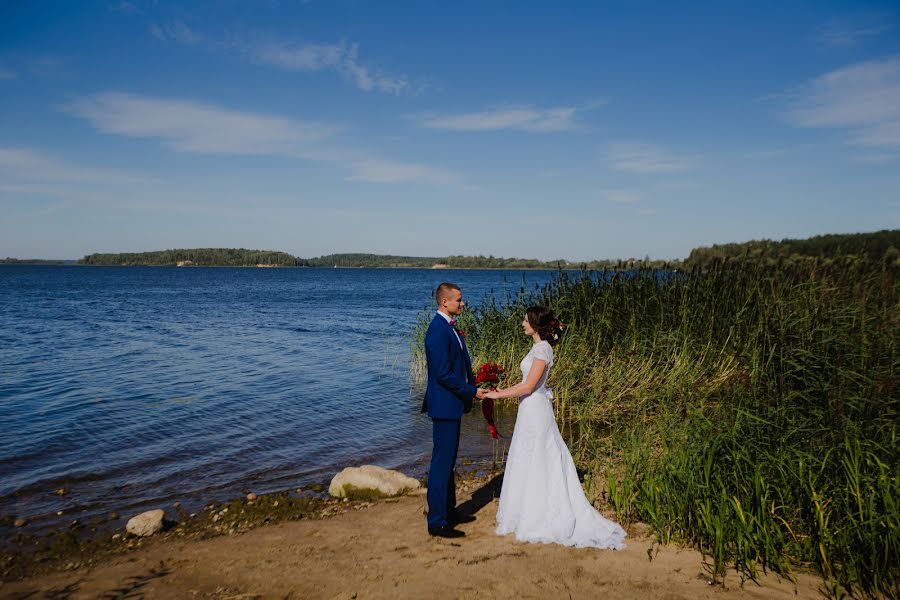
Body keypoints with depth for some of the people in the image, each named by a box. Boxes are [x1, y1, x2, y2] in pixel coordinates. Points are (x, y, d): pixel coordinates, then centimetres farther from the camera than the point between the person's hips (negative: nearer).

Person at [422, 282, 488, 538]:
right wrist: (472, 392, -16)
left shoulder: (449, 327, 11)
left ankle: (449, 510, 32)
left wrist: (474, 387, 8)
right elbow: (443, 374, -23)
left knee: (448, 460, 19)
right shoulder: (438, 331, -20)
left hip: (451, 404, 10)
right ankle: (437, 522, 6)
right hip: (444, 404, -10)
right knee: (442, 462, -3)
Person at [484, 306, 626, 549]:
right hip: (533, 410, 10)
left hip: (534, 410, -10)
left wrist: (498, 395, -14)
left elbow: (528, 386, -20)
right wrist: (503, 391, 12)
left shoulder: (542, 349, -18)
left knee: (531, 464, 1)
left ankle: (533, 519, 12)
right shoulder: (540, 347, 11)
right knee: (543, 463, 15)